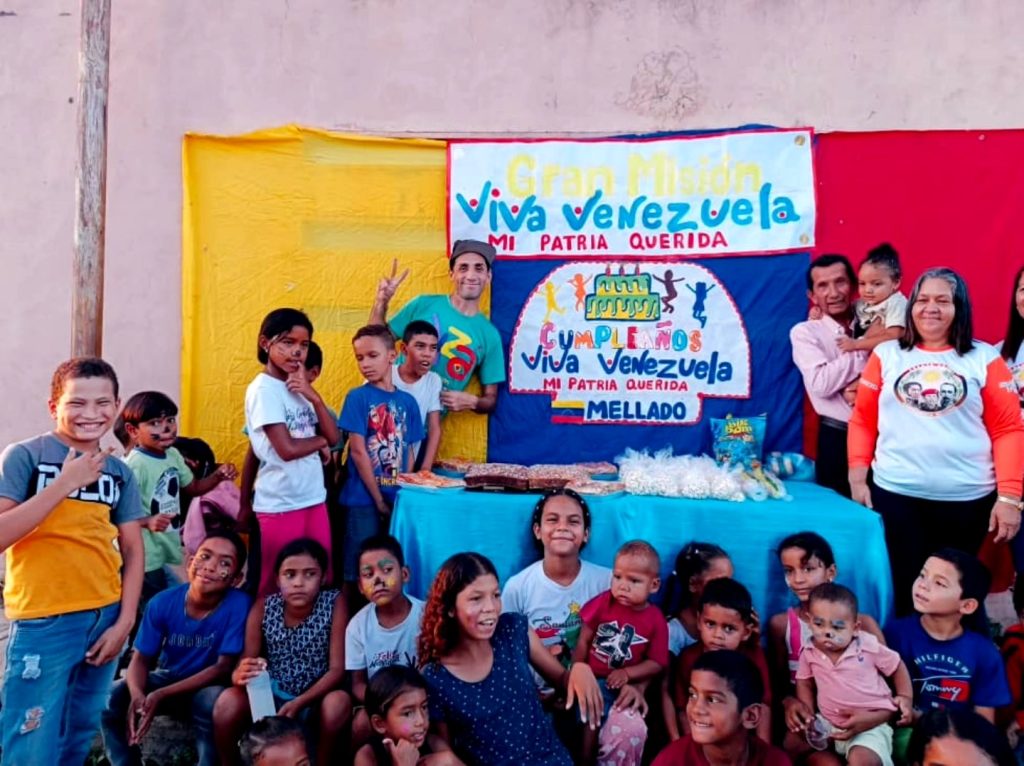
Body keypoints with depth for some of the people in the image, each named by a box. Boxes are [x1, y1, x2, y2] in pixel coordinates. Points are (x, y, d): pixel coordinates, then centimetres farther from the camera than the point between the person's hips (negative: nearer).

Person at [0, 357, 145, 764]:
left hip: (105, 620, 5)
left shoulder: (119, 471, 7)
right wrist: (66, 482, -19)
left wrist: (124, 623, 1)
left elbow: (132, 551, 8)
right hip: (43, 624, -4)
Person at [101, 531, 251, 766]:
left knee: (212, 702, -35)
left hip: (207, 687, -3)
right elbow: (141, 659, -8)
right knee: (110, 697, -19)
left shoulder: (239, 605, -25)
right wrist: (137, 694, -31)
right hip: (167, 678, 4)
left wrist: (161, 695, -28)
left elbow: (223, 668, -23)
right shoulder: (163, 603, -15)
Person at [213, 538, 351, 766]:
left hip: (314, 699, -2)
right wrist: (241, 675, -33)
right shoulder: (263, 607, -7)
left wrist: (298, 703, -28)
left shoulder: (334, 603, -13)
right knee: (228, 701, -26)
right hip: (270, 696, 2)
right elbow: (242, 666, -8)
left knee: (339, 701, -32)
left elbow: (337, 669, -15)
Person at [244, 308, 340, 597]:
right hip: (280, 504, -7)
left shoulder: (300, 388, 10)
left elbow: (333, 438, 4)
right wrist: (320, 441, -1)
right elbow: (287, 449, -20)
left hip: (314, 498, 7)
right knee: (278, 586, 7)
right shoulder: (263, 389, -11)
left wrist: (313, 396, -7)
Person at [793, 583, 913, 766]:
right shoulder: (809, 653, -4)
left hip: (871, 725, -4)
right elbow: (804, 683, 9)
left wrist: (905, 697, -3)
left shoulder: (868, 646, -10)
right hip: (829, 725, 4)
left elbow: (898, 667, 6)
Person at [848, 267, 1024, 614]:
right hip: (894, 493, 0)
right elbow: (862, 419, 6)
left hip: (967, 498, 0)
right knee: (902, 588, 5)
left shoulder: (984, 358, 3)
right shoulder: (886, 354, 5)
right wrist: (857, 476, -2)